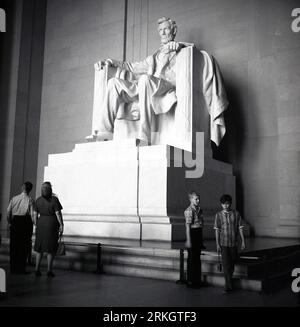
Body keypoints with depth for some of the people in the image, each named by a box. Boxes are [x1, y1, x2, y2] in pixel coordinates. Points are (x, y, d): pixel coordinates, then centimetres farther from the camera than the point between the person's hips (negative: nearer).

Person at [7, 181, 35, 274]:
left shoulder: (14, 198, 2)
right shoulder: (30, 200, -9)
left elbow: (8, 212, 2)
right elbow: (32, 215, -13)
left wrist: (9, 223, 11)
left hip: (15, 222, 4)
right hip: (26, 223, -3)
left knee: (14, 245, 12)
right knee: (24, 246, 5)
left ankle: (13, 268, 19)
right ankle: (21, 269, 7)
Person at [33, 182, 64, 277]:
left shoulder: (38, 200, 3)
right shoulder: (54, 199, -11)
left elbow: (35, 214, 5)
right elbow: (58, 213, -13)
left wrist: (36, 225, 14)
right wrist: (61, 225, -6)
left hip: (41, 223, 4)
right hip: (52, 224, -4)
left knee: (39, 248, 12)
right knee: (51, 248, 3)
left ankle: (37, 269, 11)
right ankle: (49, 270, 4)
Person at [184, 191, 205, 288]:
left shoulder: (199, 209, 10)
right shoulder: (189, 211, -15)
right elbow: (188, 226, -17)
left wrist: (201, 240, 19)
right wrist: (188, 240, -19)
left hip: (199, 233, 8)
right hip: (192, 233, -8)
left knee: (197, 258, 15)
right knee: (191, 259, 1)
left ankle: (197, 280, 25)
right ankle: (190, 281, 11)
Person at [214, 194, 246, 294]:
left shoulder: (236, 214, 0)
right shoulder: (218, 215, -1)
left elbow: (240, 228, 3)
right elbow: (217, 230, 0)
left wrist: (243, 241, 0)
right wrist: (217, 244, -4)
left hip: (234, 243, 2)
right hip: (224, 243, -1)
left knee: (232, 264, 12)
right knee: (226, 264, -7)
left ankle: (228, 284, 33)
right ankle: (229, 286, -3)